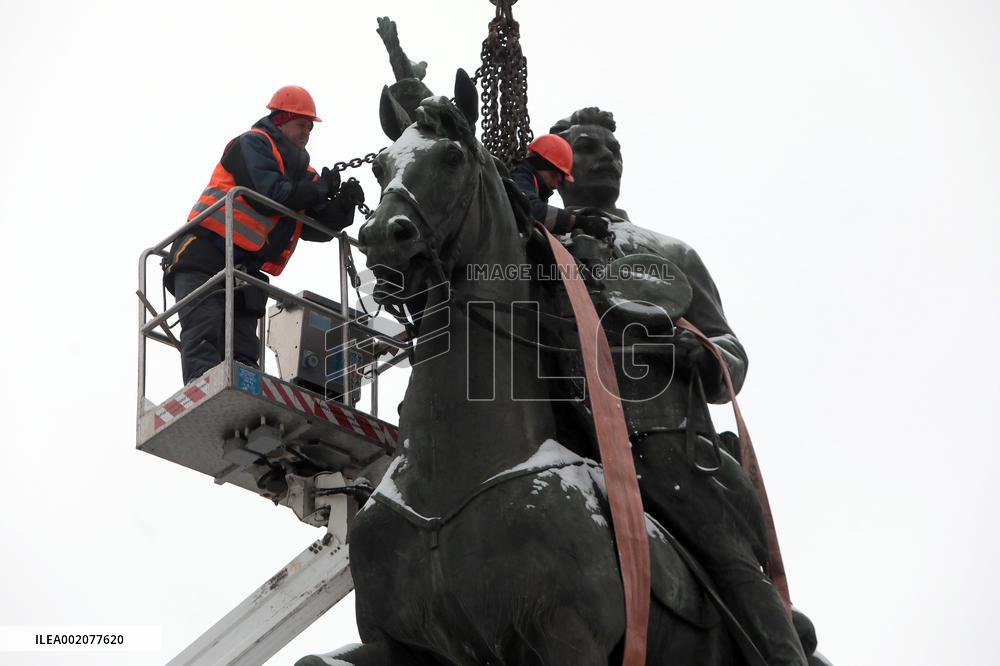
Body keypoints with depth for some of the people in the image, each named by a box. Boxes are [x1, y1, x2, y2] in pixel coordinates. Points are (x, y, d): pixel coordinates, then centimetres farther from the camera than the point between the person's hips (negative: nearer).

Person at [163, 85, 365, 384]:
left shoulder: (301, 173, 24)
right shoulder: (252, 144, 1)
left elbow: (316, 227, 12)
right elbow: (268, 196, -15)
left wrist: (344, 206, -7)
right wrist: (320, 189, -6)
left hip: (245, 274, 8)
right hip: (205, 256, -8)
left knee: (243, 352, -5)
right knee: (206, 336, -21)